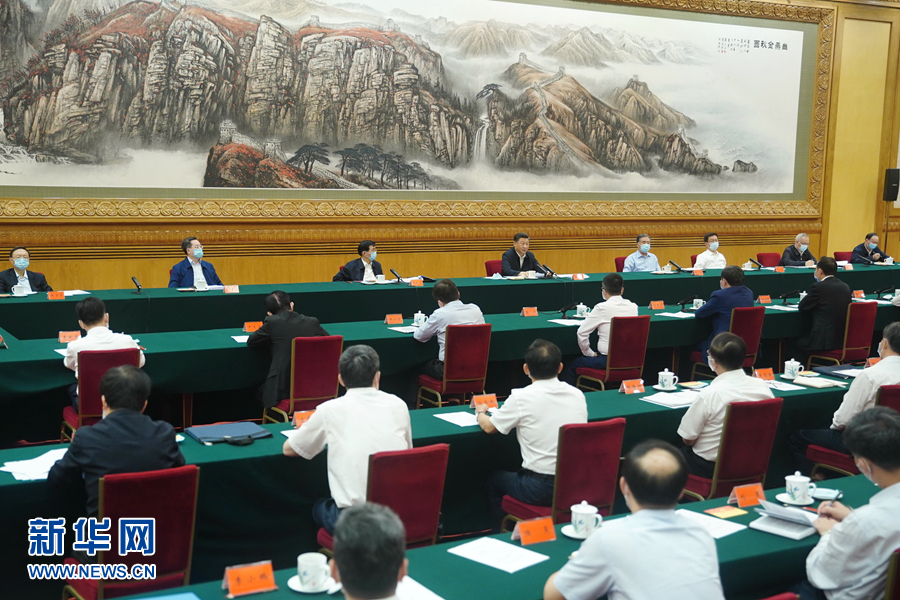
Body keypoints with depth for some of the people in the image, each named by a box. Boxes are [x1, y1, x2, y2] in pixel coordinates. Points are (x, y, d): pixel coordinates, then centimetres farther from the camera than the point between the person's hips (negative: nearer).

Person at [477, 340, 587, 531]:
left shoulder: (521, 398, -12)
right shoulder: (577, 394, 1)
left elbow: (489, 427, 3)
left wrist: (480, 412, 25)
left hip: (540, 490, -5)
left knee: (494, 479, 24)